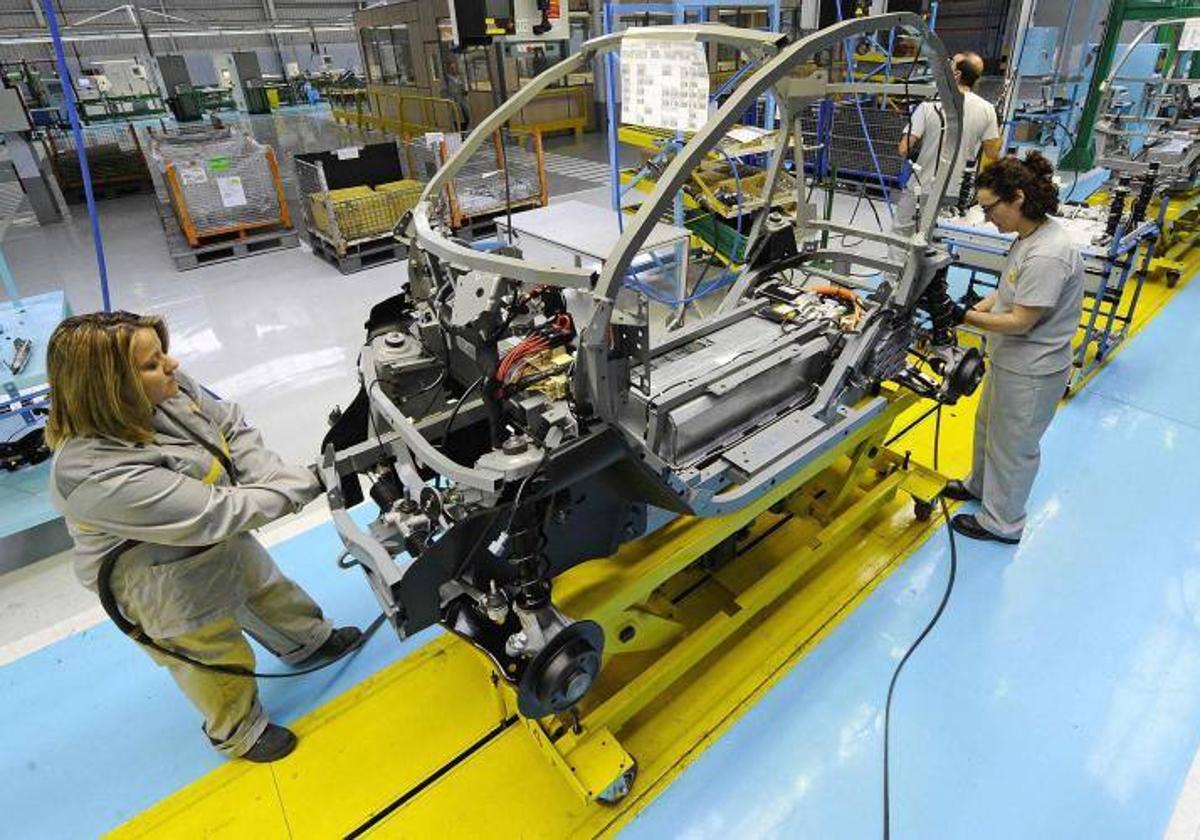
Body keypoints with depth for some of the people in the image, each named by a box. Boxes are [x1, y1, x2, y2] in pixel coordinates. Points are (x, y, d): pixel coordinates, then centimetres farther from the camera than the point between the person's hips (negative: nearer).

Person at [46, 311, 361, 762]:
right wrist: (310, 482, -34)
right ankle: (237, 732, 48)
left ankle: (309, 641, 59)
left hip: (222, 541, 7)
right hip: (168, 588, -6)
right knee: (221, 662, 17)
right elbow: (214, 514, -38)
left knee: (269, 591, 29)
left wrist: (270, 475, -23)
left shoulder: (167, 389, -18)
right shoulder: (97, 474, -39)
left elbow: (232, 425, -5)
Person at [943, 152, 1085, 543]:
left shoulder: (1047, 255, -30)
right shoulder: (1031, 236, 0)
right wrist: (979, 307, -4)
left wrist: (967, 317, -21)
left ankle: (1001, 523, 29)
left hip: (1031, 374, -10)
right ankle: (980, 485, 52)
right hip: (1010, 361, 10)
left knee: (1012, 446, 9)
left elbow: (1020, 322, -27)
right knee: (987, 424, 28)